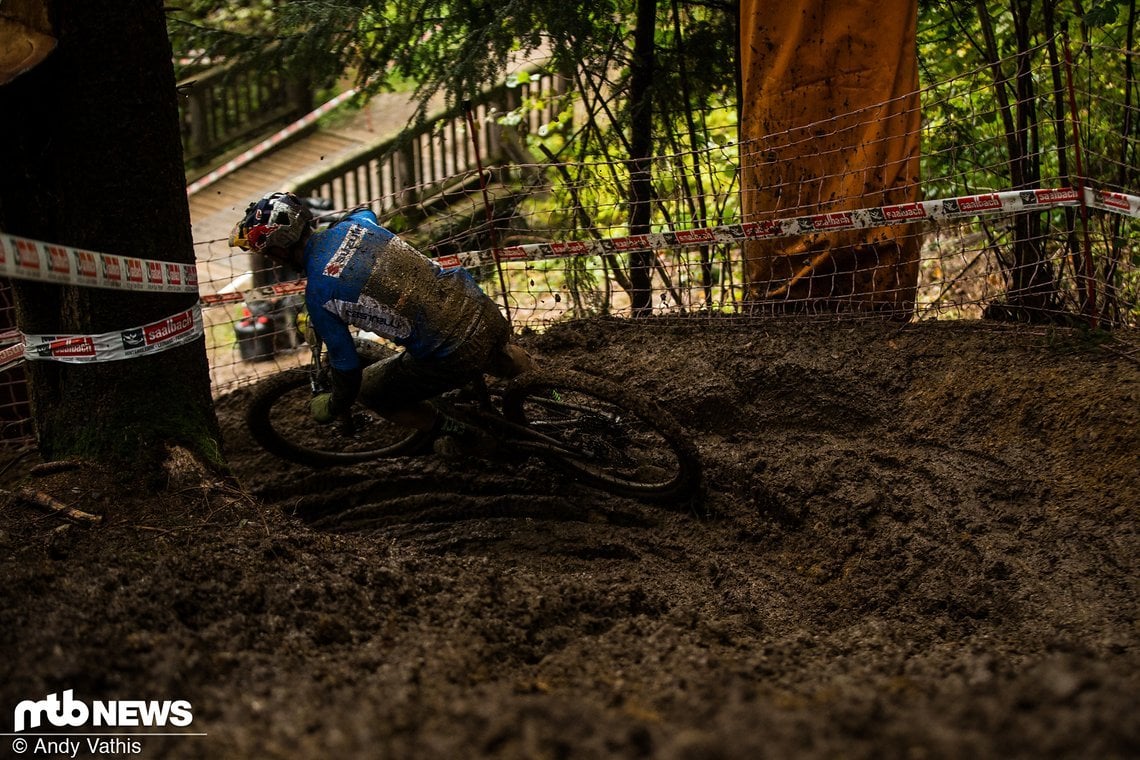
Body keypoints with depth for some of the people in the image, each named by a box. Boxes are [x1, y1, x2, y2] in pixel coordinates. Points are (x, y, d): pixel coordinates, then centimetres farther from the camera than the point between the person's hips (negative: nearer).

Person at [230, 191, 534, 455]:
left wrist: (333, 409, 17)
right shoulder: (354, 223, 6)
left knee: (370, 390, 19)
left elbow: (346, 366, -4)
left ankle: (465, 439, 23)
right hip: (488, 313, 6)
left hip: (455, 358, -6)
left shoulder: (318, 295, -12)